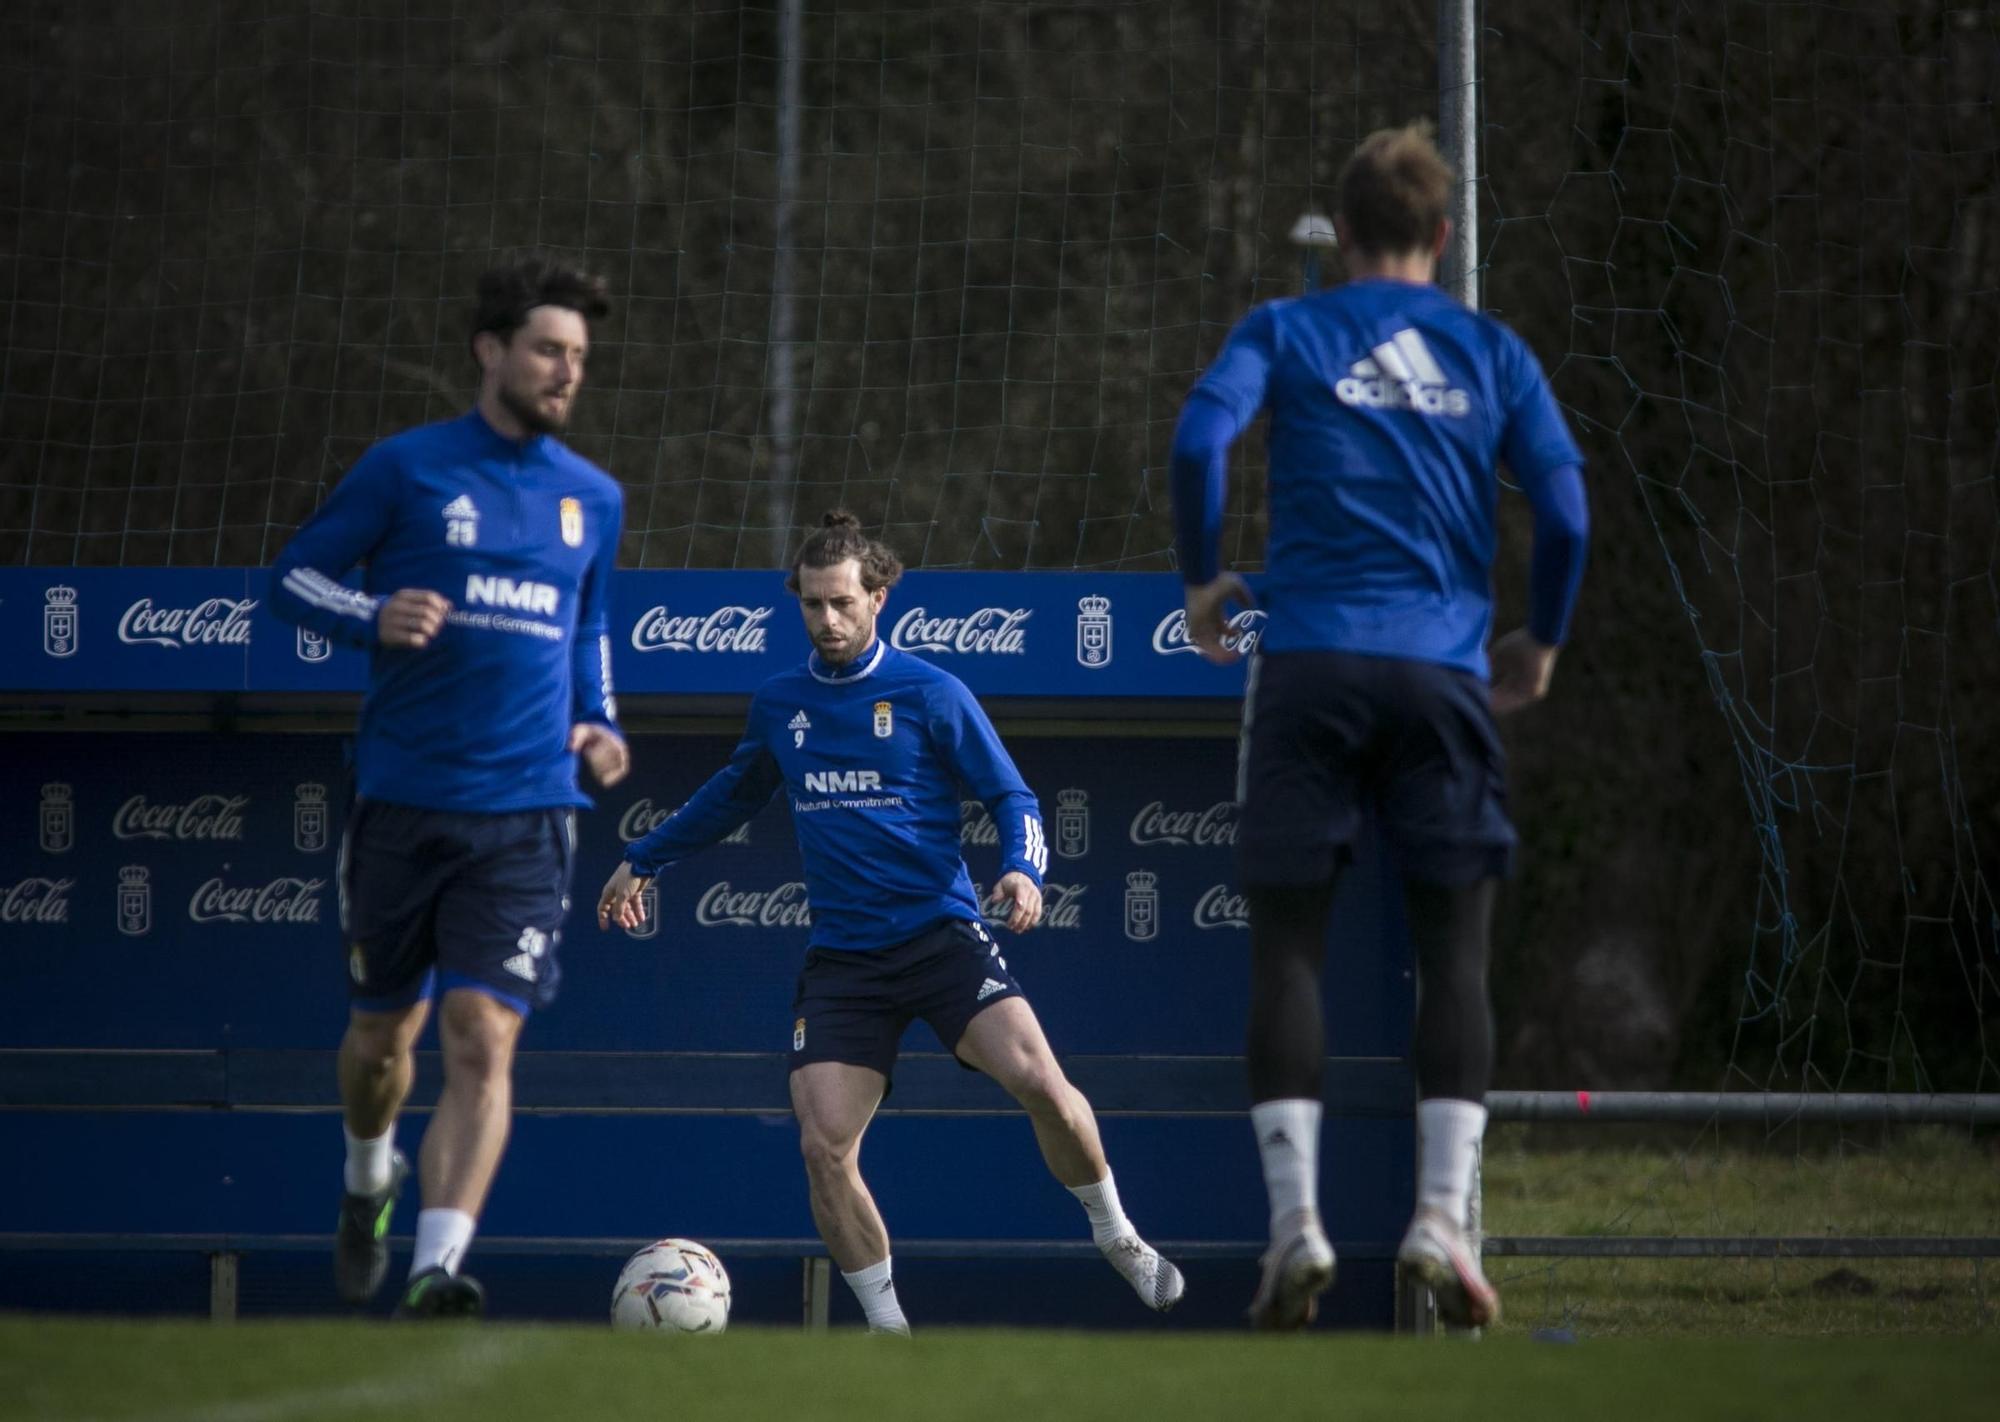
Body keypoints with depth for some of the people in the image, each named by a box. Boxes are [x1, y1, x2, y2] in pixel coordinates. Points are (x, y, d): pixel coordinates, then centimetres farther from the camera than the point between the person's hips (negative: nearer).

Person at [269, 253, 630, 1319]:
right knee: (382, 1032, 12)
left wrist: (599, 724, 10)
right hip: (401, 801, -1)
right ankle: (369, 1182, 44)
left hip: (524, 817, 1)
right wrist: (374, 619, -17)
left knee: (482, 1040, -15)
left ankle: (436, 1273, -22)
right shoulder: (406, 468, -1)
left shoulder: (593, 499, 11)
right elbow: (292, 577, 2)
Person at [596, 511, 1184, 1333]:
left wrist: (1023, 868, -19)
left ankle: (1115, 1235, 2)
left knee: (1038, 1081, -24)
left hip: (940, 934, -3)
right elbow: (734, 795, 31)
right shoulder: (778, 705, 11)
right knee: (823, 1147, -13)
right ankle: (887, 1326, 3)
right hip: (841, 958, 3)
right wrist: (642, 861, 37)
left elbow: (1010, 797, 1)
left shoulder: (930, 694, -1)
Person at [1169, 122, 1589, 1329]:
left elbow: (1201, 439, -9)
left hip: (1310, 667, 0)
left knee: (1289, 947, 3)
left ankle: (1297, 1220, -9)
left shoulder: (1283, 333, 8)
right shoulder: (1494, 354, 11)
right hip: (1444, 672, 1)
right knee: (1455, 950, 5)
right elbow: (1565, 510, 1)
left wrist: (1204, 581, 5)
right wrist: (1543, 642, 15)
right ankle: (1443, 1216, -8)